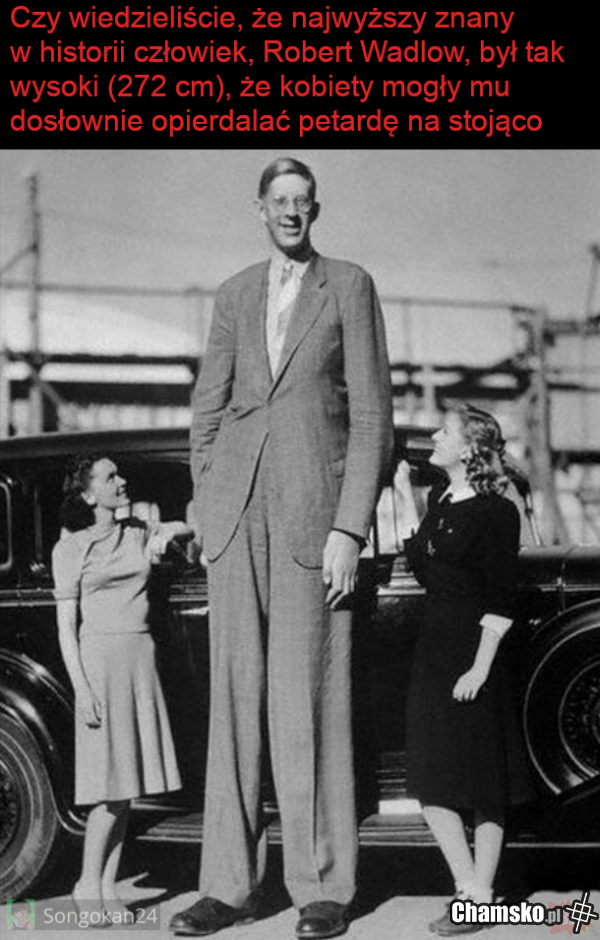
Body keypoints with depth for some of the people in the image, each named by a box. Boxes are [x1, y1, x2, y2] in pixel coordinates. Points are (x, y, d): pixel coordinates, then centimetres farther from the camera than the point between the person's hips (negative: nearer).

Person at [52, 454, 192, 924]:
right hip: (99, 658, -5)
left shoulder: (137, 533, 13)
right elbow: (66, 626, -5)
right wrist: (82, 688, -12)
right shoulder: (71, 548, -2)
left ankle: (108, 888, 12)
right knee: (111, 783, -8)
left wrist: (166, 534, -7)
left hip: (142, 660, 5)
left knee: (128, 782, 5)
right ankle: (88, 884, 5)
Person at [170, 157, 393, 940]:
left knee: (310, 703, -4)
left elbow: (372, 415, -2)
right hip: (238, 514, 4)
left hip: (314, 511, -4)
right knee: (235, 697, 3)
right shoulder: (235, 295, 16)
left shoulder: (350, 287, 4)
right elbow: (208, 411, 17)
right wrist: (209, 513, 6)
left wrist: (350, 531, -10)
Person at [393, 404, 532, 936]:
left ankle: (479, 896, 10)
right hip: (433, 648, 8)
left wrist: (481, 667, -18)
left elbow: (501, 601, -13)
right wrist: (406, 500, 13)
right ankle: (470, 891, 13)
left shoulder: (496, 512, -11)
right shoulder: (440, 500, 11)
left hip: (474, 653, -8)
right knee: (434, 783, 5)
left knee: (484, 788, 2)